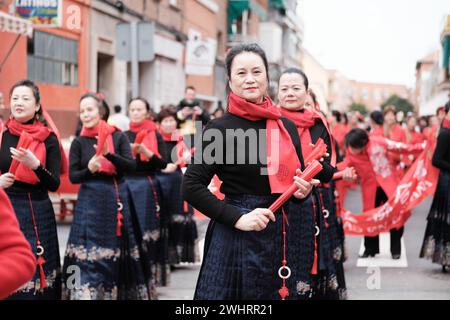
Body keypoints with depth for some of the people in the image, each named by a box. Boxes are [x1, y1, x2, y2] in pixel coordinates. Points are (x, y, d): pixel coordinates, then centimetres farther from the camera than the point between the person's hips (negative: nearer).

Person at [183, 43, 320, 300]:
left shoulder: (287, 126, 9)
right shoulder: (220, 129, -6)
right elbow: (192, 187, -9)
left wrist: (303, 190, -1)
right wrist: (237, 218, -16)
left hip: (289, 237, 5)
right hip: (241, 240, -5)